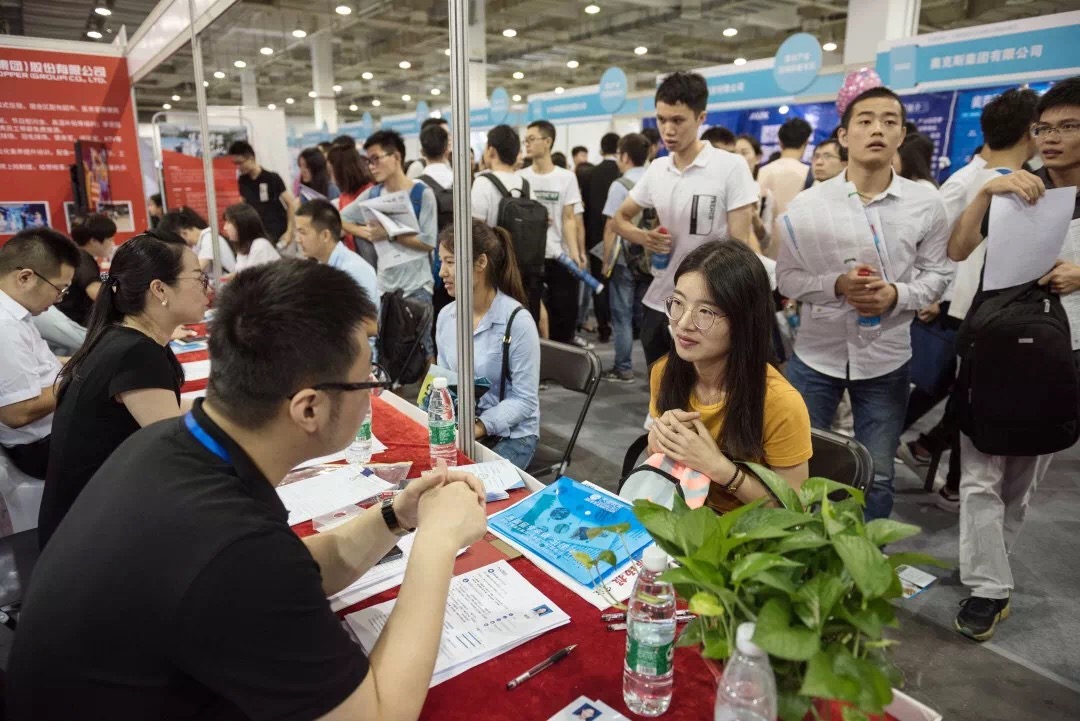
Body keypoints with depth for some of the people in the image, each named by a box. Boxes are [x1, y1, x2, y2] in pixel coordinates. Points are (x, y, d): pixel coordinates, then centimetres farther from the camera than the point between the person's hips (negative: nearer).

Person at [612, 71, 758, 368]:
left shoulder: (731, 167, -11)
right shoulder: (656, 169, 5)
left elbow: (740, 246, -12)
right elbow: (620, 218, 16)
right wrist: (644, 237, -6)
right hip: (658, 305, 6)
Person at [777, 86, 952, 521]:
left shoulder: (927, 205, -3)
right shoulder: (808, 204, -7)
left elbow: (936, 275, 3)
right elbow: (787, 277, -4)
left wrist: (896, 295, -17)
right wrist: (837, 285, -21)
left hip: (886, 359, 1)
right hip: (815, 354, 0)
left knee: (877, 476, 14)